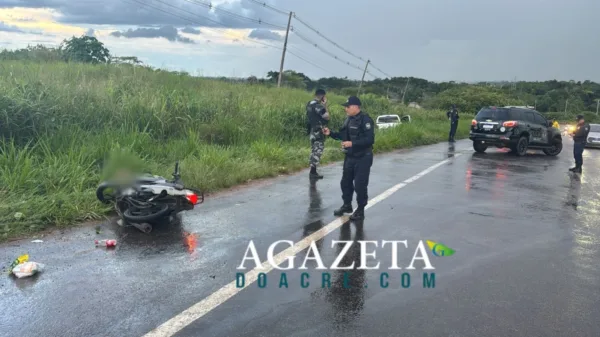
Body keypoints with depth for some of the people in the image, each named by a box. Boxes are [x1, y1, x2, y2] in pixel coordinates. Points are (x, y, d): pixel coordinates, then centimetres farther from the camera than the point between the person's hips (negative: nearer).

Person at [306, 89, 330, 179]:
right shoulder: (317, 105, -18)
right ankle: (313, 172, -4)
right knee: (317, 151, -6)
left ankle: (312, 171, 19)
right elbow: (326, 117, -18)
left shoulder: (309, 104, 11)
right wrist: (324, 105, -8)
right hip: (318, 131, -10)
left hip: (312, 130, 10)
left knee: (314, 151, 14)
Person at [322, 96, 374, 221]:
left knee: (360, 185, -2)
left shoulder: (365, 120, -18)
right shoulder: (349, 119, 8)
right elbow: (343, 135, 16)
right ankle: (347, 205, 34)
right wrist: (330, 133, 2)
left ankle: (360, 210, 13)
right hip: (349, 157, 8)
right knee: (345, 182, 17)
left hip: (362, 158, -8)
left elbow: (370, 139, -25)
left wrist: (352, 143, -29)